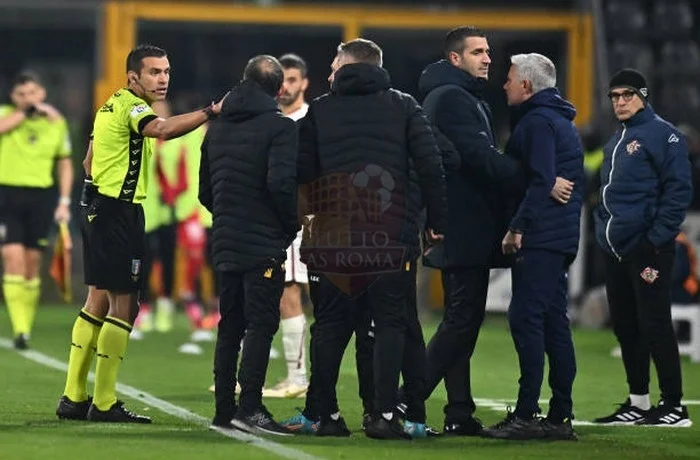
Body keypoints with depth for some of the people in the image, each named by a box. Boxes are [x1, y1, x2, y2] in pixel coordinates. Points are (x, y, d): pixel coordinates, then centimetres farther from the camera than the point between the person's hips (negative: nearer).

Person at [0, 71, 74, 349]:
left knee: (32, 263, 6)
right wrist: (25, 112, -18)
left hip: (40, 197, 3)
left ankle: (26, 328, 18)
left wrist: (64, 202, 7)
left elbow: (65, 165, 14)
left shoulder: (56, 122, 7)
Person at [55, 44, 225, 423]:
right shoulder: (131, 106, -13)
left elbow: (89, 161, 24)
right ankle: (104, 403, -6)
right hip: (120, 212, -10)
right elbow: (161, 129, -35)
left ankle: (74, 398, 17)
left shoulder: (111, 106, 17)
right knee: (124, 305, -7)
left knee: (97, 302, 13)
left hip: (100, 206, 10)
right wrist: (210, 113, -39)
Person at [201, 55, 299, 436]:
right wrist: (292, 224, -4)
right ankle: (249, 406, -15)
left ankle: (224, 409, 12)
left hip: (225, 244, 7)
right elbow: (281, 183, -19)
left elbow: (205, 190, 17)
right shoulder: (279, 126, -9)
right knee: (261, 322, -7)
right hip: (265, 244, -7)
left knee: (230, 325, 12)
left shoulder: (217, 128, 14)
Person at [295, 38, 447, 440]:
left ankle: (327, 414, 7)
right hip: (392, 237, -1)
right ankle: (385, 414, -9)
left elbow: (303, 171, 0)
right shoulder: (404, 107, 6)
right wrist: (438, 220, 1)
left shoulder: (320, 110, 7)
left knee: (330, 324, 9)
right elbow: (430, 165, -3)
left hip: (334, 237, 1)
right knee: (393, 323, 2)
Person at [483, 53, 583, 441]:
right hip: (562, 237, 10)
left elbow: (541, 181, -19)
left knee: (526, 318, -12)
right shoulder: (562, 122, 22)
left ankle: (526, 415, -17)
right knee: (553, 322, 9)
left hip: (539, 236, -10)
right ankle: (560, 416, 9)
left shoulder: (537, 122, -9)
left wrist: (518, 227, -19)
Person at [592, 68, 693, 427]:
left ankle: (674, 406, -4)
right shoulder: (615, 141, 19)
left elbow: (678, 190, -13)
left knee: (654, 325, -8)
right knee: (626, 326, 10)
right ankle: (638, 402, 17)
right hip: (616, 249, 9)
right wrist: (604, 230, 12)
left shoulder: (661, 134, -7)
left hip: (647, 249, -9)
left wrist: (658, 239, -18)